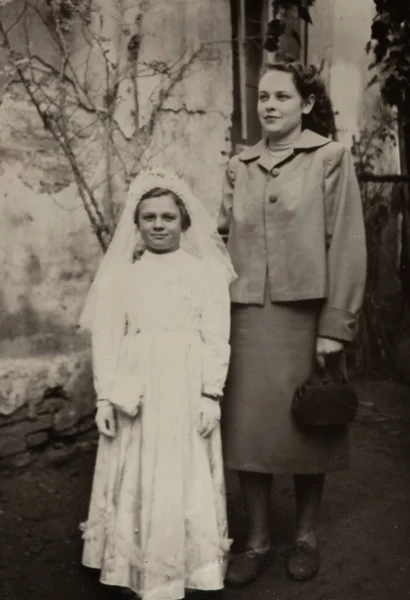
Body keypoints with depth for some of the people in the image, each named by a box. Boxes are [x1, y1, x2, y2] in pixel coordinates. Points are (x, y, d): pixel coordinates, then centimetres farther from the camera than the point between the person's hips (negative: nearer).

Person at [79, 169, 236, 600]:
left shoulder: (205, 270, 2)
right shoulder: (122, 273, 7)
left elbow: (216, 337, -1)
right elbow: (106, 338, 4)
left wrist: (211, 394, -8)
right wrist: (105, 396, -1)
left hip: (185, 389, -1)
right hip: (135, 390, 2)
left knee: (185, 477, 4)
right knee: (136, 478, 8)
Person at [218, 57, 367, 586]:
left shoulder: (330, 158, 0)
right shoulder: (239, 166, 11)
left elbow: (345, 245, -5)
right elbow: (224, 237, 10)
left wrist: (337, 324, -11)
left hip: (305, 313, -3)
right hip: (247, 315, 3)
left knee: (306, 428, 9)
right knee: (248, 429, 6)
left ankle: (306, 537, 28)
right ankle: (257, 541, 22)